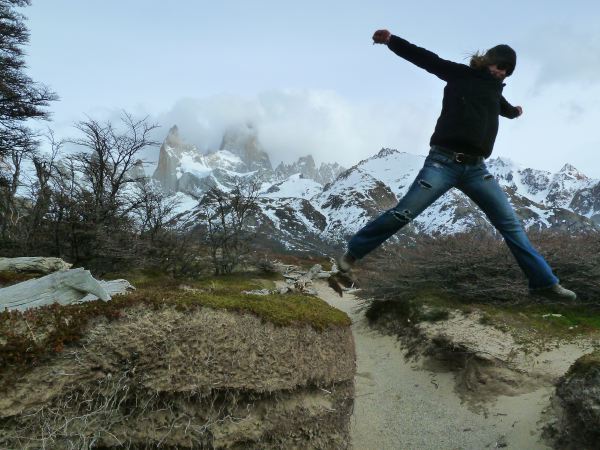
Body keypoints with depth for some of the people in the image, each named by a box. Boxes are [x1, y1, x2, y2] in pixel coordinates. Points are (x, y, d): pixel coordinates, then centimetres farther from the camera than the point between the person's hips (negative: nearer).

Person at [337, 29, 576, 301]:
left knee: (510, 223, 4)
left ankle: (544, 282, 12)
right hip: (443, 163, -6)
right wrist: (391, 40, -11)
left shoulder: (494, 88, 25)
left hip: (476, 168, 6)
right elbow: (426, 59, -2)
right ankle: (352, 253, 3)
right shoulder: (461, 74, 8)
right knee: (402, 214, -11)